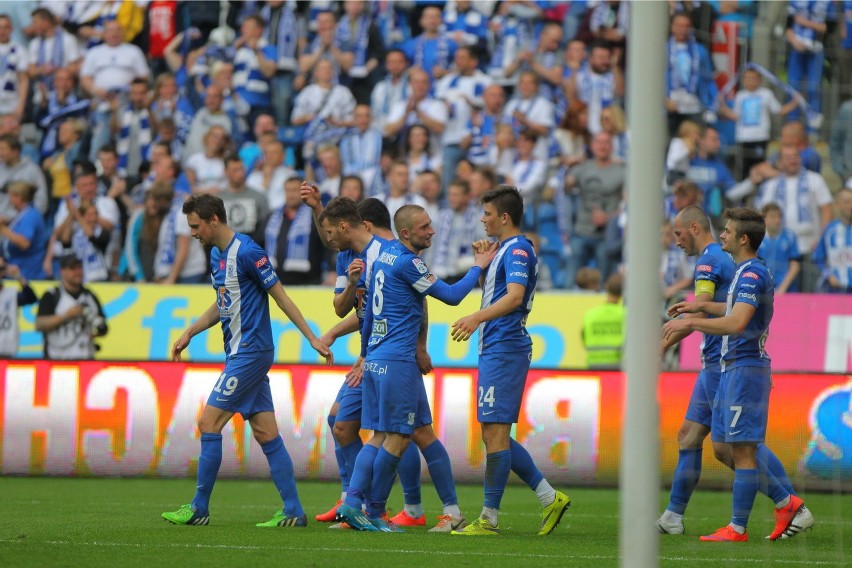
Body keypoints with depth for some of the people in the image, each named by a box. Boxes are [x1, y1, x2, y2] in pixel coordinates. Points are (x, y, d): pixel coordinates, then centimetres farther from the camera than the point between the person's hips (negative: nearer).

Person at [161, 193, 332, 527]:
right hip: (240, 352, 9)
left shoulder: (247, 252, -14)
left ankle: (199, 509, -1)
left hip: (250, 351, -9)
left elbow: (280, 297, -12)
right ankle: (293, 512, 5)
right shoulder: (217, 255, 14)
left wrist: (312, 339, -11)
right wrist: (190, 332, 14)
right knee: (266, 434, 6)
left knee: (209, 424, -7)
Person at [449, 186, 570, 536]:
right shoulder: (505, 250, 20)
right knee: (495, 435, 11)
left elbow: (515, 296, -26)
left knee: (495, 433, -9)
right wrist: (483, 261, 17)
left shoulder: (518, 249, -11)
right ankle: (550, 499, 14)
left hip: (504, 349, -11)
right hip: (495, 349, 11)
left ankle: (489, 518, -7)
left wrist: (477, 318, -37)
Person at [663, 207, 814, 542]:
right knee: (724, 447, 12)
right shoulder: (745, 271, 16)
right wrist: (702, 307, 30)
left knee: (742, 449, -5)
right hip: (732, 368, 11)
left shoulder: (752, 273, -16)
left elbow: (736, 322, -28)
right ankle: (788, 503, 15)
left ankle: (737, 528, -1)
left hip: (746, 367, -11)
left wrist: (691, 323, -22)